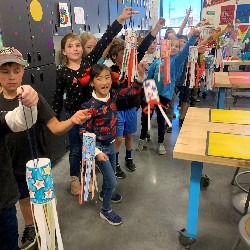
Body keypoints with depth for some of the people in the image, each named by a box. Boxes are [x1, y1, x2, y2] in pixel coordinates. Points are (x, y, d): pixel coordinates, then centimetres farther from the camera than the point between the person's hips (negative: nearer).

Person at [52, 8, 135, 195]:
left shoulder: (89, 61, -5)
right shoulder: (62, 73, -8)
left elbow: (104, 41, -15)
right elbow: (58, 98, -1)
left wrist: (120, 20, -22)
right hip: (73, 114, -2)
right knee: (76, 149, 10)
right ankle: (74, 179, 32)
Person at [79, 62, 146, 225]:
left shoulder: (113, 95, -9)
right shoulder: (91, 106, -26)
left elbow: (133, 91, 0)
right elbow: (84, 132, -21)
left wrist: (141, 75, -15)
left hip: (111, 144, 7)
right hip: (99, 147, -7)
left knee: (111, 172, 28)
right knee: (112, 182, 2)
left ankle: (104, 193, 58)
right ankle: (106, 210, 28)